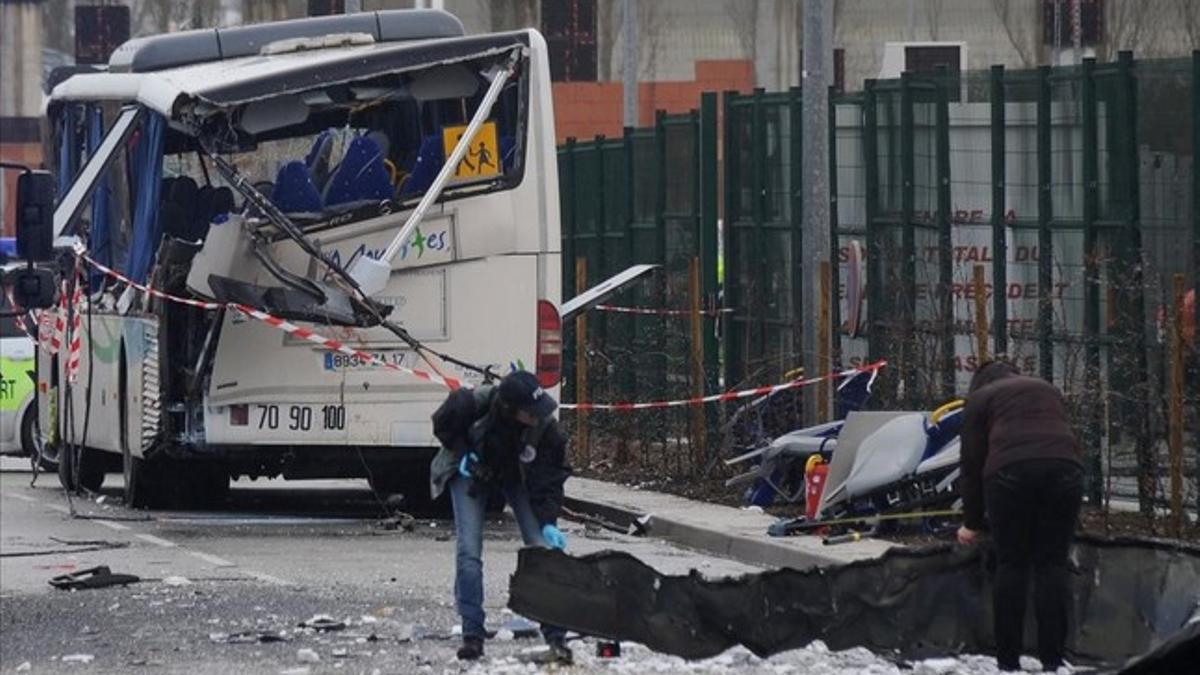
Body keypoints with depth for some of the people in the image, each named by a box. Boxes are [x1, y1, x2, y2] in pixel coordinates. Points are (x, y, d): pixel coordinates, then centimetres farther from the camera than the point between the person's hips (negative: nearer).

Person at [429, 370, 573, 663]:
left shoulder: (545, 427, -32)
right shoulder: (473, 403, -35)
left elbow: (549, 478, -24)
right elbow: (443, 424, -11)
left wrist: (548, 523, -33)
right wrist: (462, 454, -20)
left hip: (518, 477, 0)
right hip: (473, 472, 0)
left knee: (542, 549, -11)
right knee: (469, 551, -12)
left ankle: (556, 638, -8)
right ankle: (472, 636, -3)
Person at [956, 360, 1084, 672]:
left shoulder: (980, 398, 20)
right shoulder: (1048, 390, 32)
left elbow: (972, 464, 15)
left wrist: (972, 523, 21)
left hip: (1010, 472, -3)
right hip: (1064, 469, 3)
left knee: (1011, 564, 4)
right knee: (1052, 564, 5)